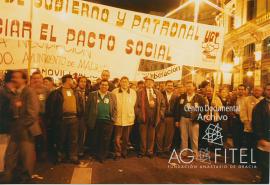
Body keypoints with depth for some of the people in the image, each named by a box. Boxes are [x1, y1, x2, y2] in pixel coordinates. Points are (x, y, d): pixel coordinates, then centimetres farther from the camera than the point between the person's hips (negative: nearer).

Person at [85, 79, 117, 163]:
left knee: (105, 140, 3)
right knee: (96, 140, 10)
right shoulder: (92, 95, 4)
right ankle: (96, 155, 27)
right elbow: (88, 108, 4)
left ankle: (102, 156, 17)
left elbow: (115, 109, 6)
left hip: (107, 121, 0)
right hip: (95, 121, 0)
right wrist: (88, 120, 1)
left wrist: (113, 119, -2)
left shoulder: (112, 96, 7)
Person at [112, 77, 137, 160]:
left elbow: (133, 104, 10)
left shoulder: (133, 92, 1)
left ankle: (124, 152, 31)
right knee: (117, 137, 3)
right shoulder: (115, 92, -5)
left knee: (126, 137, 14)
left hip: (129, 118, 2)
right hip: (118, 118, -2)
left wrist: (130, 114, 10)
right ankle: (118, 153, 18)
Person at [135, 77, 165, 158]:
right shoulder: (140, 92, 4)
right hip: (143, 116, -2)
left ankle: (150, 152, 21)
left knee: (151, 135, 8)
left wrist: (160, 114, 5)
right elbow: (136, 104, 1)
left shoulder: (158, 93, 13)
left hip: (154, 117, 2)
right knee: (143, 135, 5)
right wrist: (138, 114, -7)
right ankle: (142, 151, 19)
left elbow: (163, 104, 14)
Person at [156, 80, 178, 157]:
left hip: (171, 118, 2)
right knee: (160, 135, 3)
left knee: (169, 136, 8)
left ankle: (166, 150, 23)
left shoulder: (175, 97, 6)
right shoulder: (161, 94, 2)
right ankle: (159, 151, 17)